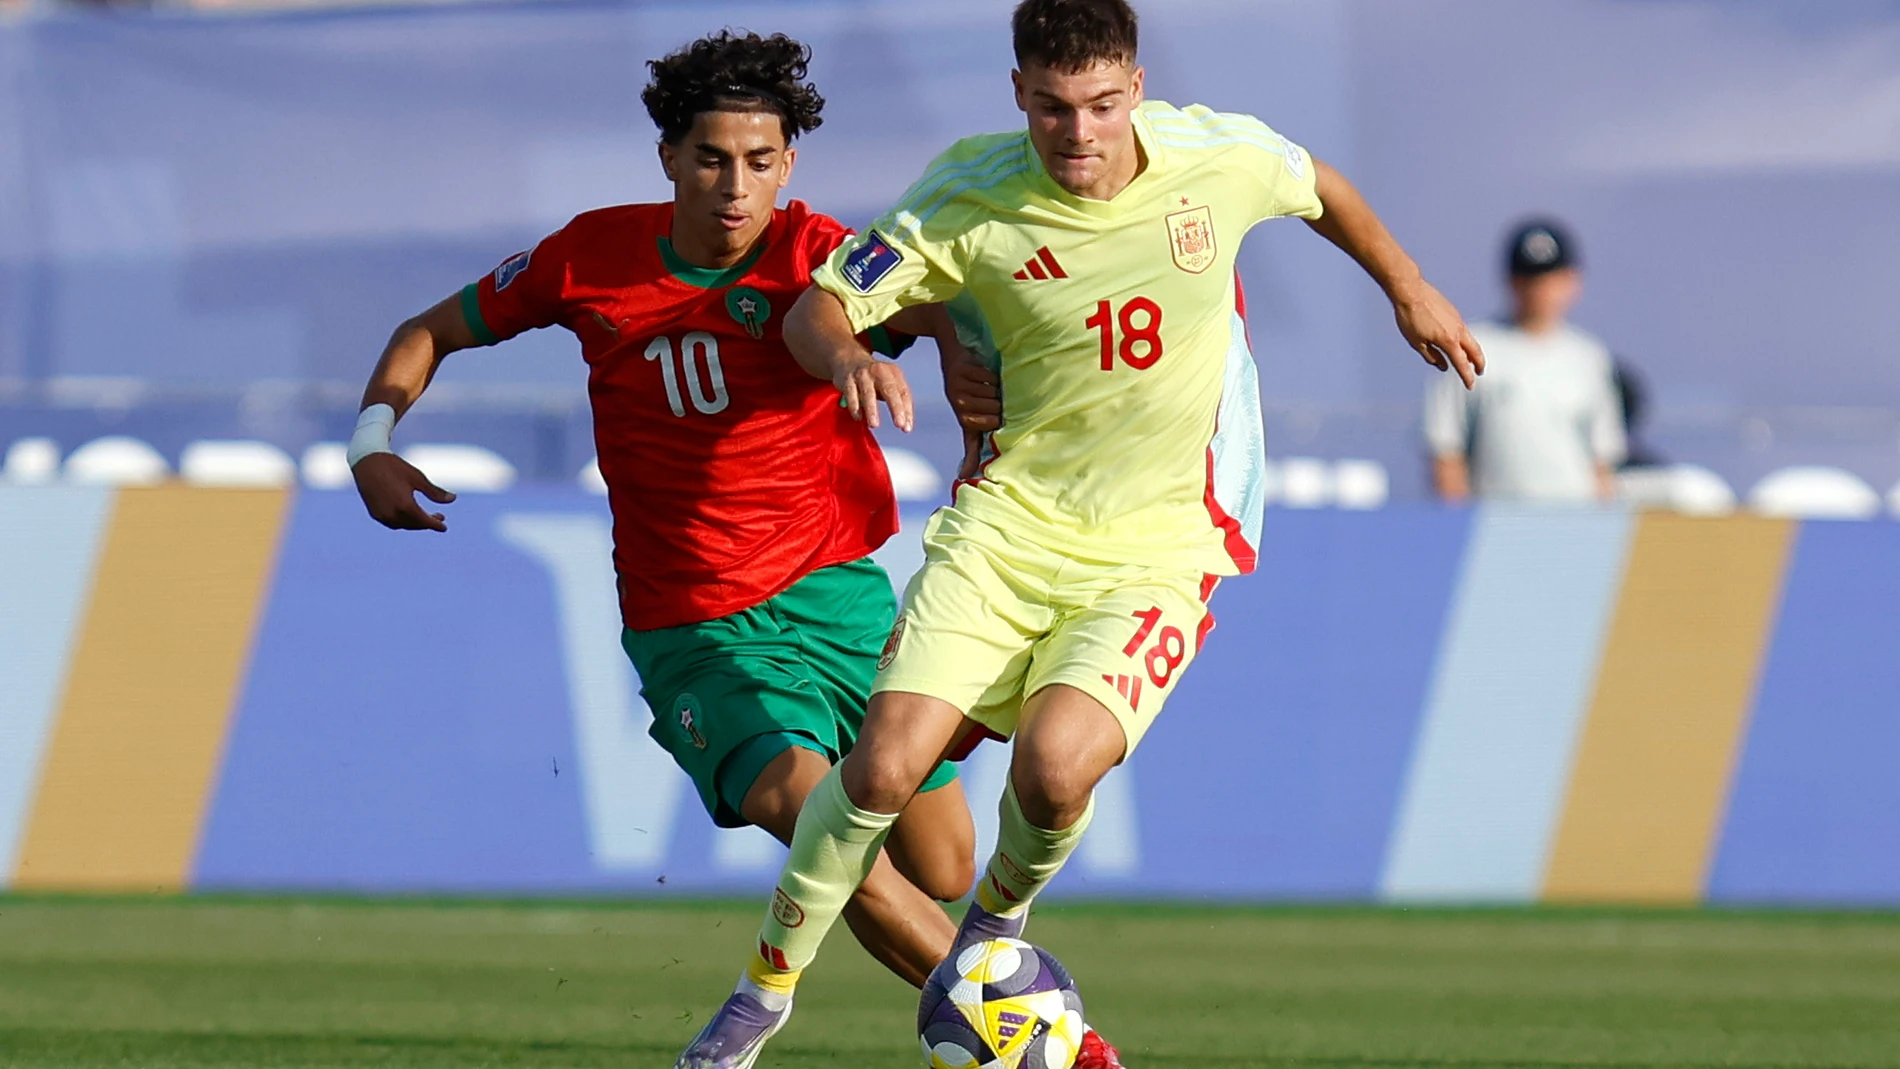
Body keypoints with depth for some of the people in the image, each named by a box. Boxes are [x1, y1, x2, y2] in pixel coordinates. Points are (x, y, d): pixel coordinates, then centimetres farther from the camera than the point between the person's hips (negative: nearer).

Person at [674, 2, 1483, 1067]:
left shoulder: (1220, 157, -8)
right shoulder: (970, 197, -10)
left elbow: (1319, 187, 16)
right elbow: (819, 304, -4)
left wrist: (1410, 289, 28)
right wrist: (848, 358, -27)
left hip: (1159, 545, -1)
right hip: (1012, 514, 1)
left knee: (1055, 764, -24)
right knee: (887, 765, -14)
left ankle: (999, 919, 11)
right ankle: (770, 981, 10)